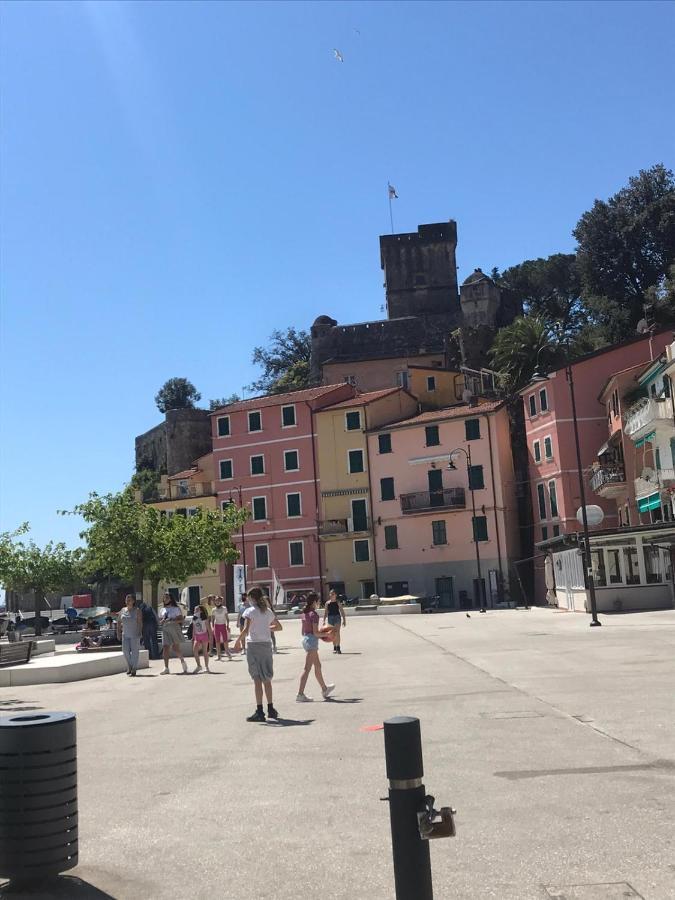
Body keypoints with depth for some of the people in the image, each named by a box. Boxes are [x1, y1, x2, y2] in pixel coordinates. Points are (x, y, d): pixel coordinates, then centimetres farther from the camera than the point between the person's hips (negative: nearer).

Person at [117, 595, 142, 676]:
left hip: (135, 634, -4)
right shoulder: (123, 610, 9)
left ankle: (134, 669, 7)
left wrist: (140, 632, -18)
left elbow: (140, 622, -9)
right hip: (125, 634, 4)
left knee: (134, 651, -2)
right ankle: (129, 666, 16)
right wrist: (118, 632, 7)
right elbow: (119, 621, 14)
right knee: (125, 650, -4)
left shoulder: (137, 610, -3)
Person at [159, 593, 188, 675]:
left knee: (175, 648, -6)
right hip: (165, 630, 4)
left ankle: (182, 661, 20)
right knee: (165, 648, -5)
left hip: (175, 629, -4)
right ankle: (166, 668, -3)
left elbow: (181, 619, -5)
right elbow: (160, 621, 18)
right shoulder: (162, 610, 17)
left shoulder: (176, 608, 3)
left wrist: (172, 620, -18)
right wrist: (162, 621, -5)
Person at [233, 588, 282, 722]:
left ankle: (259, 712, -2)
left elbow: (245, 630, -19)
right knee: (266, 679, 15)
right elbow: (279, 627, 19)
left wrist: (238, 641, -8)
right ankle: (270, 709, 19)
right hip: (267, 645, 5)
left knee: (257, 679, -3)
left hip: (253, 645, -5)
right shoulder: (268, 611, 10)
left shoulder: (250, 611, -7)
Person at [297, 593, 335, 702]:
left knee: (318, 665, 22)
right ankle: (300, 694, -8)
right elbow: (315, 632, -18)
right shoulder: (314, 614, -15)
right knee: (307, 668, -7)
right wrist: (326, 634, -4)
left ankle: (324, 689, 36)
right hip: (312, 641, -9)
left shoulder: (304, 614, 10)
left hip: (305, 639, 9)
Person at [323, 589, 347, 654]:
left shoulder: (338, 602, -1)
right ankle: (334, 648, 17)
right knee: (333, 634, 8)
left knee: (337, 632, -13)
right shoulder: (327, 603, 7)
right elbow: (325, 612, 10)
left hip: (337, 617, -3)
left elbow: (342, 611, 2)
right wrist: (324, 621, 5)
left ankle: (338, 647, -14)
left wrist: (344, 620, -1)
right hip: (330, 618, 3)